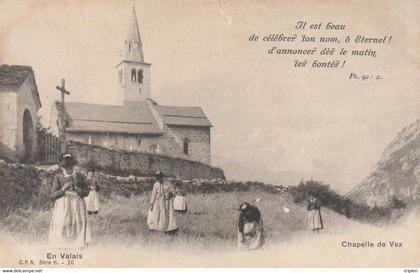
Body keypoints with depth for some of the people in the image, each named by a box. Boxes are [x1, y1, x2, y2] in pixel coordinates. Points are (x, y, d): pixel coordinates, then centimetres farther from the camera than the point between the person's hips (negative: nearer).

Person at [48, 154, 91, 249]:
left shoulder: (78, 176, 5)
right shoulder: (58, 177, 0)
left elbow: (86, 192, 6)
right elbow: (53, 195, -4)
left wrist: (77, 189, -13)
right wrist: (64, 188, -19)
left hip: (77, 205, 1)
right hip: (63, 206, -1)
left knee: (78, 225, -5)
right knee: (61, 226, -10)